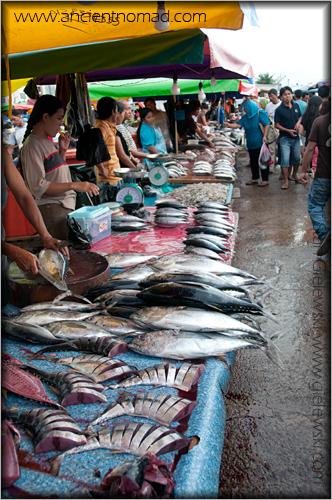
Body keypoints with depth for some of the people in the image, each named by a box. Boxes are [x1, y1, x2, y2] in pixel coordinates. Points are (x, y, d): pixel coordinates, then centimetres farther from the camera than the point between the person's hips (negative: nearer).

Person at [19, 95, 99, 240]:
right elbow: (38, 186, -19)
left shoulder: (46, 141, 18)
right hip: (50, 208, -9)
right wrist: (74, 185, -22)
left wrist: (63, 150, 14)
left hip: (65, 205, 9)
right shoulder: (32, 145, -11)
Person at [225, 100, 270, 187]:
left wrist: (264, 136, -19)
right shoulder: (245, 117, 11)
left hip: (260, 143, -7)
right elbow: (238, 125, 0)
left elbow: (267, 125, -10)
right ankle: (255, 178, 25)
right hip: (251, 144, 7)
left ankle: (265, 180, 5)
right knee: (253, 161, 13)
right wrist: (229, 125, -17)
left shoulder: (260, 113, -7)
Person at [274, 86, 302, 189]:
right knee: (285, 160, -7)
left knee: (297, 158, 13)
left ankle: (294, 174, 37)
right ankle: (286, 180, 2)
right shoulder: (279, 109, -9)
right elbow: (276, 125, -7)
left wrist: (298, 123, -4)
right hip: (285, 138, -5)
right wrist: (288, 130, -17)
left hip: (295, 137, 5)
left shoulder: (296, 106, 5)